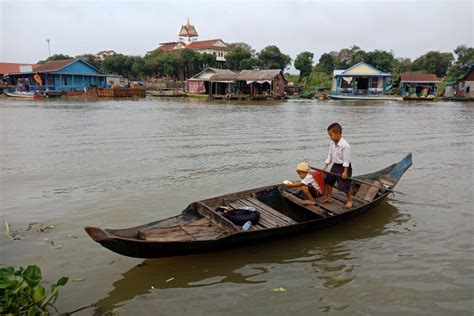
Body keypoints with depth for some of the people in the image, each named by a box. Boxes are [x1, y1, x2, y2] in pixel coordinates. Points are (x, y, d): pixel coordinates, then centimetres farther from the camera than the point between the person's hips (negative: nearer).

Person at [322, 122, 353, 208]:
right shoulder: (332, 144, -1)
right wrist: (325, 166, 0)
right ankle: (329, 197, 30)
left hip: (344, 167, -8)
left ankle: (349, 200, 20)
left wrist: (345, 172, -20)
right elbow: (330, 156, 8)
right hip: (335, 166, 8)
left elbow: (346, 160, -22)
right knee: (328, 181, 14)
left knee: (346, 185, 0)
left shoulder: (345, 145, -25)